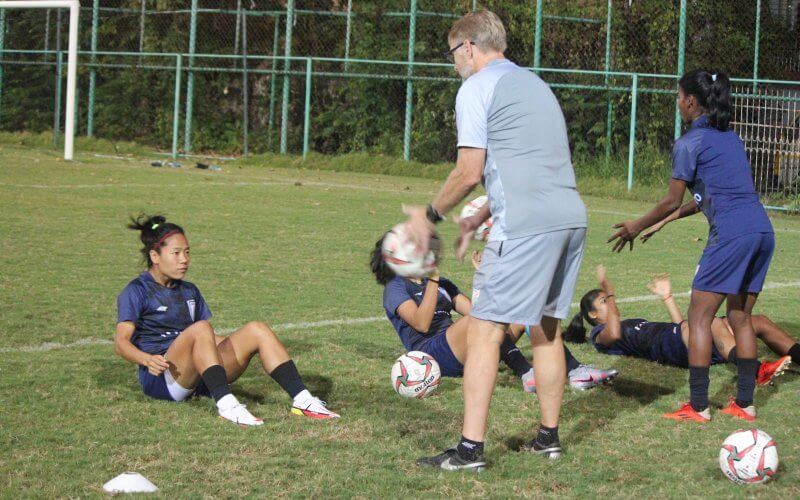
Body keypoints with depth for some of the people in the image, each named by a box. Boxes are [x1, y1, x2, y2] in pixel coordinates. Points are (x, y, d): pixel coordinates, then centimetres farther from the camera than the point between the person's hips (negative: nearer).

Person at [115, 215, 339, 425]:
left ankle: (301, 399, -21)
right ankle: (225, 404, -47)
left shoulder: (189, 291, 21)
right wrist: (148, 360, -29)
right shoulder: (137, 291, 0)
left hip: (198, 380, 6)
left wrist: (236, 351, 6)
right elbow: (121, 341, -10)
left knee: (257, 330, -11)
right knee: (200, 329, -34)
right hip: (161, 378, -6)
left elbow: (210, 339, 24)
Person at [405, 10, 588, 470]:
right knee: (547, 329, 17)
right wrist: (482, 219, 30)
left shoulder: (477, 88, -1)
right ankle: (549, 437, 22)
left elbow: (470, 173, -7)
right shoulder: (534, 84, 24)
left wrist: (430, 215, 7)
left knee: (485, 330, -6)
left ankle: (471, 449, -8)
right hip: (571, 218, 9)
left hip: (527, 225, -8)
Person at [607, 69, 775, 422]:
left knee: (699, 317, -1)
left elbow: (671, 202, -1)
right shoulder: (731, 138, 22)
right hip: (762, 230, 8)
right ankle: (745, 403, 16)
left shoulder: (689, 143, -2)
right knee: (741, 317, 15)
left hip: (730, 234, -8)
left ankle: (698, 407, -3)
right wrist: (666, 220, 34)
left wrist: (636, 227, 14)